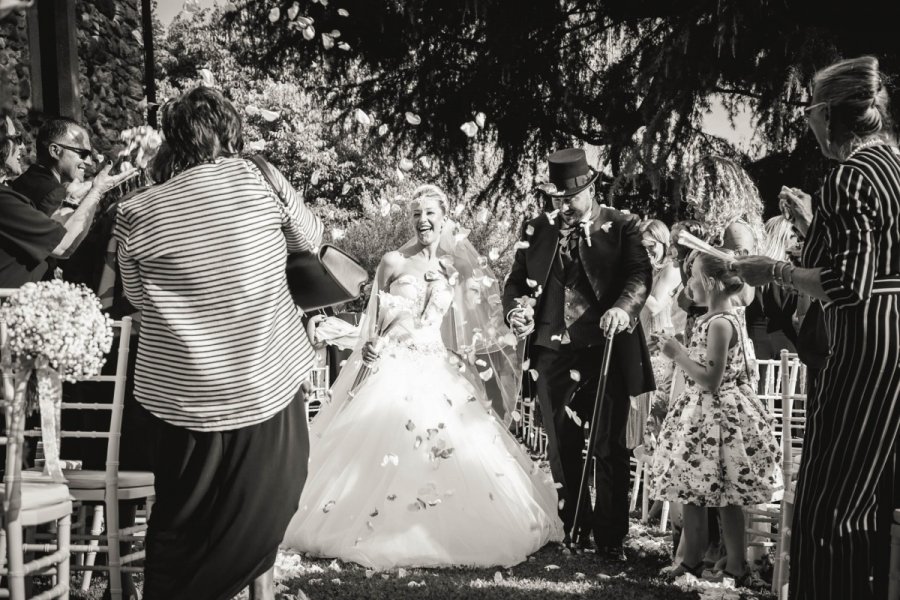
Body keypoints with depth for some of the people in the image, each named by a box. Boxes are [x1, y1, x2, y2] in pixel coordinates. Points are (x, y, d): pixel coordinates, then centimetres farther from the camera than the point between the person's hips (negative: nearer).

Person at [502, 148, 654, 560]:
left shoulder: (621, 227, 0)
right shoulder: (537, 230, 9)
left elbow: (640, 275, -11)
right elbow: (516, 282, 9)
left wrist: (623, 308, -31)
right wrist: (516, 310, -12)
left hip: (608, 349, -3)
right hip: (553, 352, 3)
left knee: (610, 447, 3)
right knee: (561, 446, 11)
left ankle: (610, 536, 14)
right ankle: (573, 529, 25)